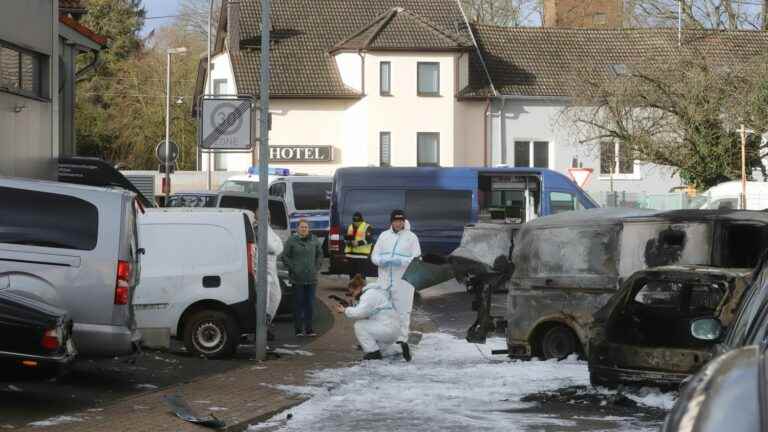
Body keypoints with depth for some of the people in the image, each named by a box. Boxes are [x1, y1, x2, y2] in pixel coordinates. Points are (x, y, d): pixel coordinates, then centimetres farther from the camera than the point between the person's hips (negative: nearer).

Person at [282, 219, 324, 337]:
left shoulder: (314, 240, 6)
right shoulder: (291, 241, -3)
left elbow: (320, 254, 17)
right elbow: (285, 256, 0)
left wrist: (316, 268, 7)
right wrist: (292, 269, -7)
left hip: (311, 278, 3)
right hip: (297, 278, -3)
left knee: (310, 304, 5)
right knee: (298, 303, -1)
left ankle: (309, 328, 11)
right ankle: (298, 329, 4)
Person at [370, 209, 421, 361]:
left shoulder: (411, 237, 1)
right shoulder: (384, 236, 11)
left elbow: (416, 260, -6)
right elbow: (374, 256, 10)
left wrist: (401, 261, -22)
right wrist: (382, 260, -13)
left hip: (403, 281, -3)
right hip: (385, 280, 3)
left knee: (403, 311, -5)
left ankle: (402, 340, -1)